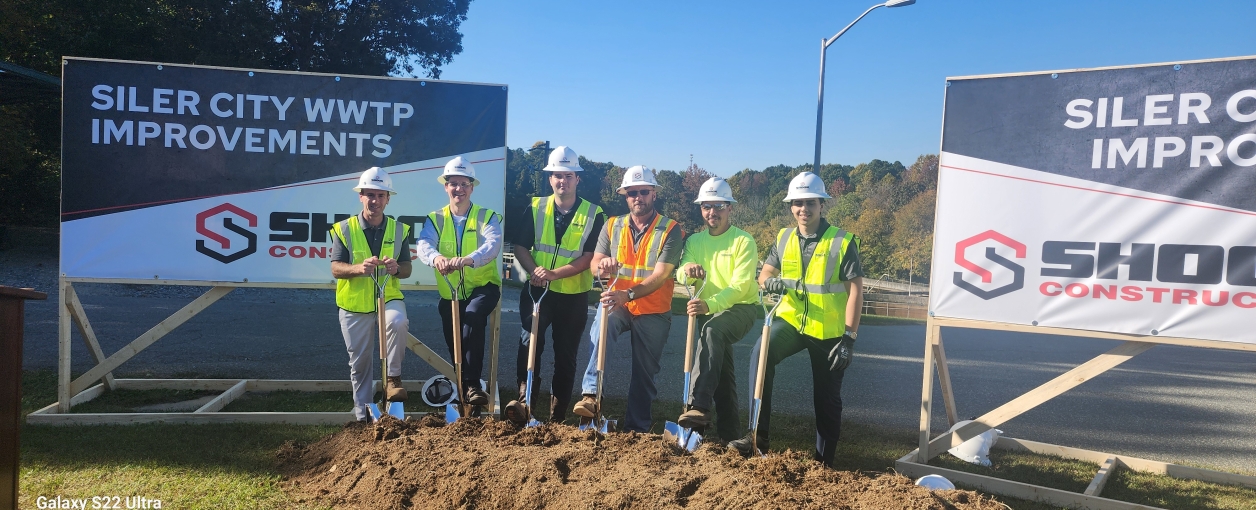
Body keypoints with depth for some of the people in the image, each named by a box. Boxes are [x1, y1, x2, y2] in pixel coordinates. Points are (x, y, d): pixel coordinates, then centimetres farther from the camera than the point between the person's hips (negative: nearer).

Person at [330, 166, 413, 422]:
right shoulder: (344, 229, -3)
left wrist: (396, 268, -20)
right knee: (360, 360, 7)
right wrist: (359, 268, -28)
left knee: (398, 322, -33)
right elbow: (336, 268, -7)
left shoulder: (399, 229, 2)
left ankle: (393, 378, -12)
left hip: (389, 297, 0)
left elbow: (407, 269, 4)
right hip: (354, 304, 0)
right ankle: (363, 412, 24)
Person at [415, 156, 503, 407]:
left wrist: (468, 259, -45)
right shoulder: (435, 219, 4)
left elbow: (493, 245, -23)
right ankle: (464, 386, 29)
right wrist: (436, 257, -43)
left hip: (483, 287, -3)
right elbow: (423, 244, -17)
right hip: (450, 293, 4)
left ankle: (471, 384, -27)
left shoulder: (487, 217, -3)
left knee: (473, 315, -32)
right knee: (452, 340, 3)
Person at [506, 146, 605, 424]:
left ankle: (557, 416, 17)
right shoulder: (536, 208, 5)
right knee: (530, 340, -23)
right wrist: (534, 270, -18)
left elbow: (589, 258, -10)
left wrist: (553, 273, -22)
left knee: (565, 355, 7)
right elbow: (520, 246, 2)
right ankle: (524, 398, -21)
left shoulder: (593, 215, -2)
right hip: (537, 291, 1)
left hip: (574, 296, 0)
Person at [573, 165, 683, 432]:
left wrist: (628, 294, -34)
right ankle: (591, 395, -32)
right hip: (617, 304, 1)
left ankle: (637, 429, 19)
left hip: (654, 312, -1)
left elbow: (661, 275, -19)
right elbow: (595, 262, -2)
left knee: (645, 372, 5)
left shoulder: (670, 230, -8)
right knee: (600, 329, -31)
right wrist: (602, 265, -28)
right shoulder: (612, 226, 4)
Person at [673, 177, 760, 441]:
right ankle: (730, 432, 20)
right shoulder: (695, 241, 8)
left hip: (740, 307, -6)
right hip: (709, 311, 6)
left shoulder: (744, 241, -8)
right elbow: (680, 275, -7)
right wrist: (687, 269, -33)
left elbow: (739, 286, -19)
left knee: (712, 329, -35)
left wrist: (710, 304, -36)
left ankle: (698, 406, -43)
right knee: (721, 368, 9)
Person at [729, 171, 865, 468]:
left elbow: (855, 290, -10)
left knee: (827, 399, 8)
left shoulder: (843, 242, -8)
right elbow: (764, 274, 10)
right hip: (791, 320, 2)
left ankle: (824, 462, 26)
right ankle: (758, 437, -23)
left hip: (829, 331, -2)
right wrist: (769, 282, -16)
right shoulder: (784, 239, 4)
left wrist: (849, 337, -16)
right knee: (761, 355, -28)